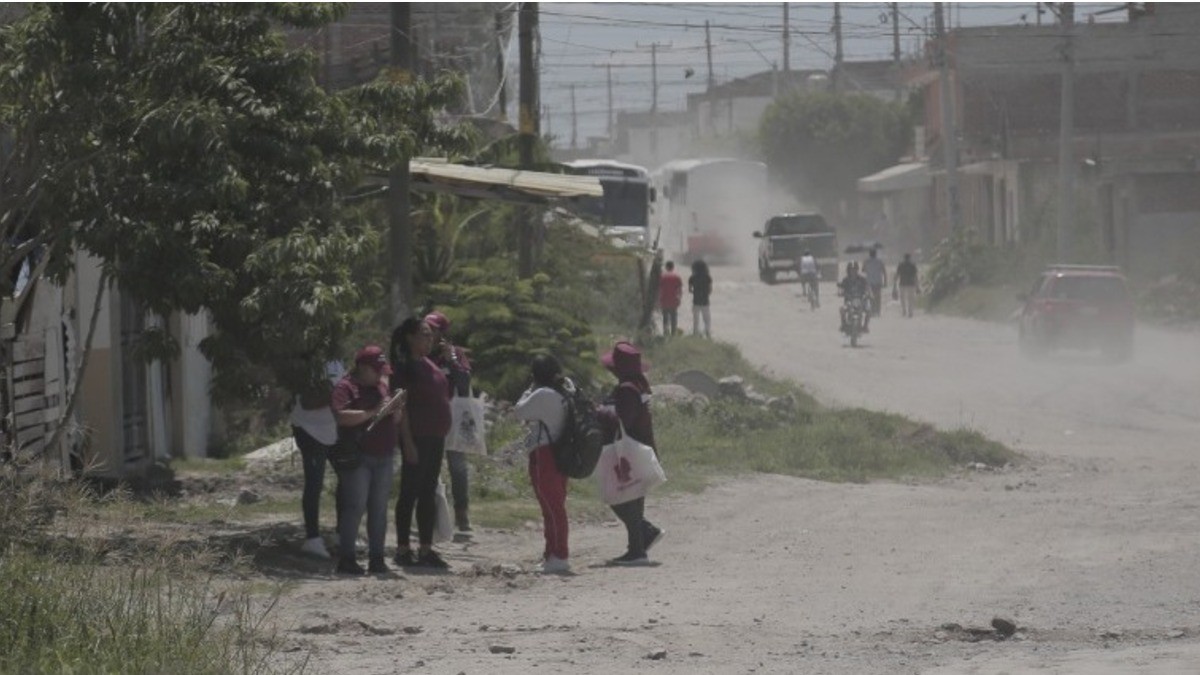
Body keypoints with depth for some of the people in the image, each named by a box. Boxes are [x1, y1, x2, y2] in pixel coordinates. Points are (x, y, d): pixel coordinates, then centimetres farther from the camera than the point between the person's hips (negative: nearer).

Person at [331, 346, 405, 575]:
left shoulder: (382, 386, 18)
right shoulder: (345, 387, -5)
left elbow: (395, 421, 25)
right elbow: (342, 416, -20)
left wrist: (395, 408, 2)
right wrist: (374, 413, -22)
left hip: (383, 457, 7)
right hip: (357, 458, -7)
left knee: (379, 509, 7)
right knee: (354, 507, -8)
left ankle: (376, 557, 12)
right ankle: (346, 558, -5)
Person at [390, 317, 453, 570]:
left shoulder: (429, 366, 15)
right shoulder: (405, 368, -10)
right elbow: (401, 407, -15)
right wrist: (408, 442, -20)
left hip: (435, 438, 8)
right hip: (416, 439, -8)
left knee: (429, 494, 10)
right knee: (410, 493, -4)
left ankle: (426, 550, 14)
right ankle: (403, 550, 0)